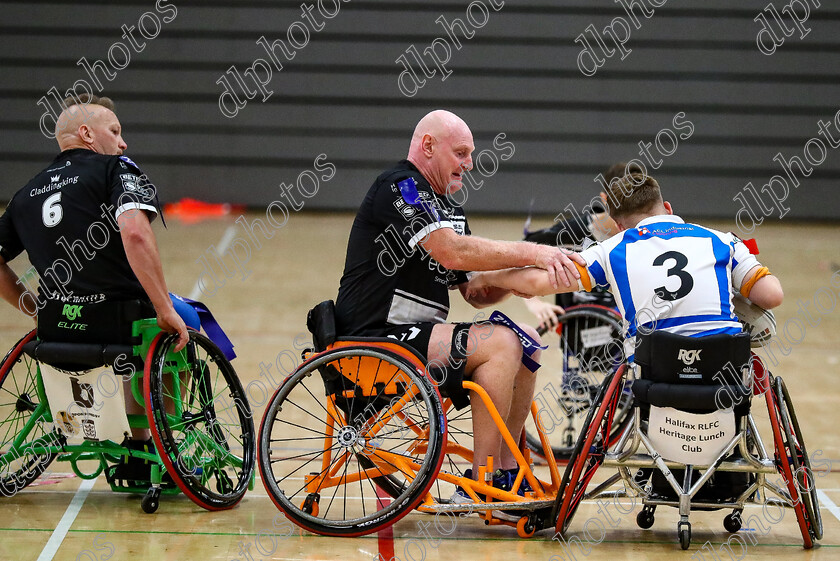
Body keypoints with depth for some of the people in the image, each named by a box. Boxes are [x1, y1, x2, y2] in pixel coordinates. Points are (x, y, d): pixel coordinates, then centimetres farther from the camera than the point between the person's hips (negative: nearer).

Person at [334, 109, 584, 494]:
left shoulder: (450, 211, 20)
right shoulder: (399, 187, -11)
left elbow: (477, 292, 15)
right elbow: (452, 251, -24)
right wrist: (531, 253, -19)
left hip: (417, 335, 10)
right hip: (378, 338, -10)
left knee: (526, 340, 5)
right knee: (500, 344, -22)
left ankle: (507, 470, 6)